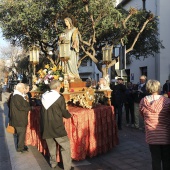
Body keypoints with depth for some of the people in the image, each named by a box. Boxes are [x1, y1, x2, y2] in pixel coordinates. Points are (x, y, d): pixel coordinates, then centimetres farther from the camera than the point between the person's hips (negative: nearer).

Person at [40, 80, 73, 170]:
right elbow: (64, 112, -5)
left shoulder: (44, 96, 3)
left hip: (45, 126, 6)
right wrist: (69, 115, 17)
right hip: (57, 127, -6)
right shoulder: (59, 98, -14)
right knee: (66, 146, 6)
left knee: (51, 146, 22)